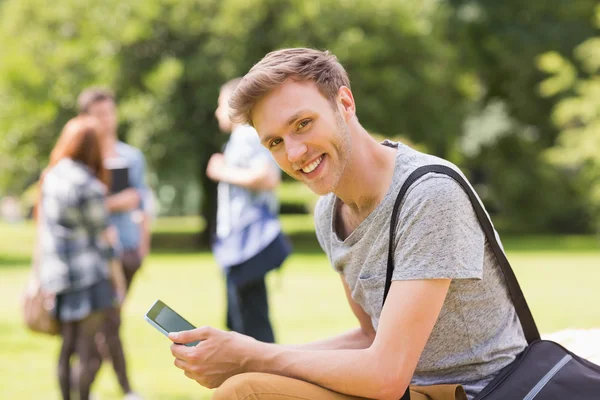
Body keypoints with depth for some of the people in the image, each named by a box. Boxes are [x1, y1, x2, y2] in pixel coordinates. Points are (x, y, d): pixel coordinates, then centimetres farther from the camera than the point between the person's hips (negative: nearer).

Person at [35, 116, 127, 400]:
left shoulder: (50, 177, 6)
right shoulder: (88, 186, -16)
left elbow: (43, 225, 10)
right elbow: (103, 237, -9)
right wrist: (117, 275, -1)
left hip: (56, 275, 7)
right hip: (88, 276, -7)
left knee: (67, 345, 13)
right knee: (86, 347, -3)